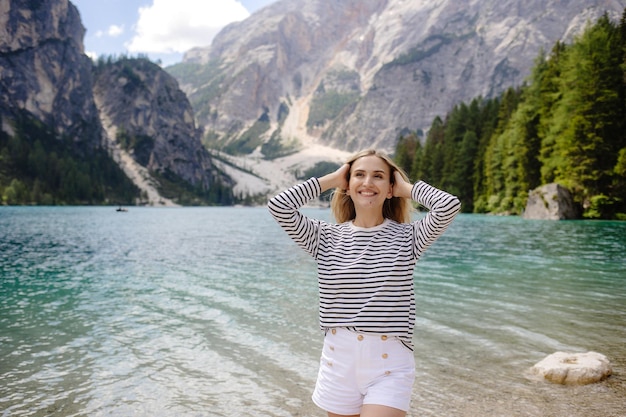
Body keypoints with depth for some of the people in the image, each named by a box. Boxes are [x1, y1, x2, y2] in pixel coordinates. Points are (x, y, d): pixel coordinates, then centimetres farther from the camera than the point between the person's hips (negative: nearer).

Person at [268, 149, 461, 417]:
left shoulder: (407, 237, -2)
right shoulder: (327, 237, 1)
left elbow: (449, 206, -18)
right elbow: (279, 206, -11)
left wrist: (407, 187, -2)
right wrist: (331, 180, -2)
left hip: (389, 365, -2)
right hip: (338, 360, 3)